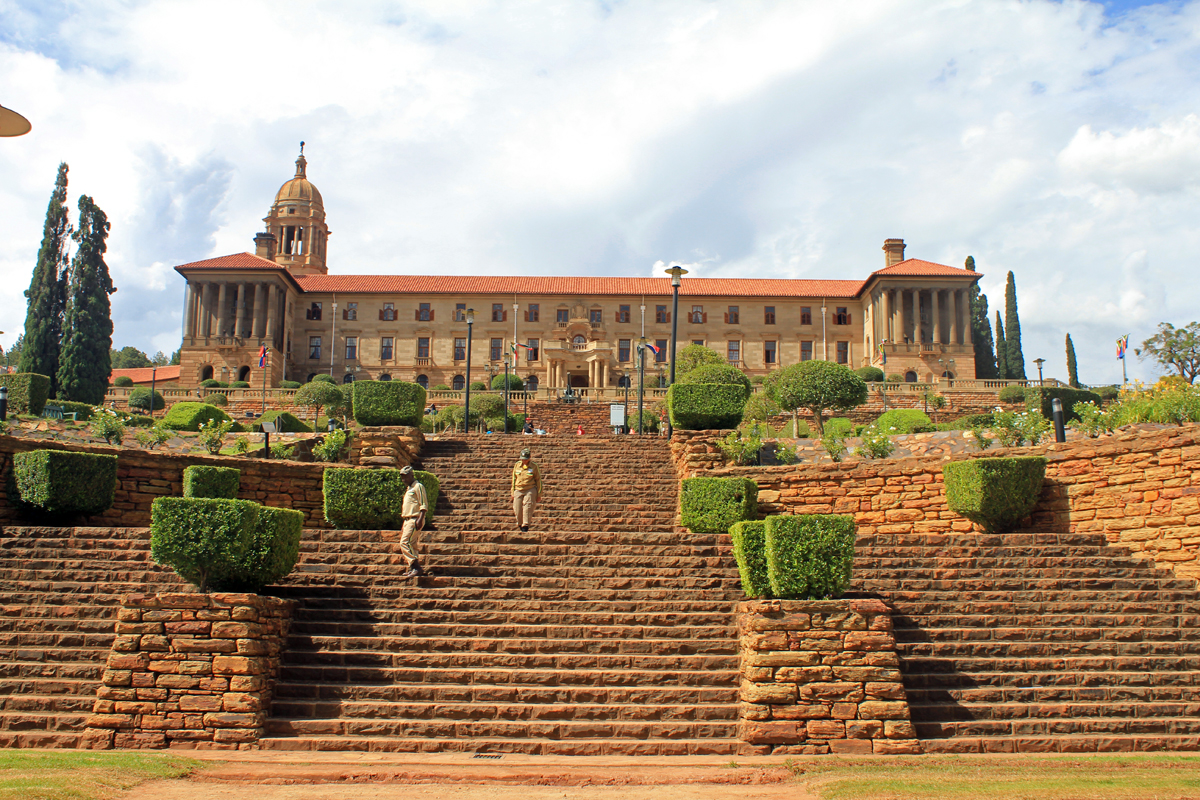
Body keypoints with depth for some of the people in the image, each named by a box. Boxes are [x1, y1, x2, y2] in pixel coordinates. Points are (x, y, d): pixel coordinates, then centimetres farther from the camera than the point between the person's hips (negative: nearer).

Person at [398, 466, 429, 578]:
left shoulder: (418, 486, -6)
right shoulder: (409, 489, 23)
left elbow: (424, 505, -14)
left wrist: (420, 519, -24)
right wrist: (404, 524, 23)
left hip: (415, 520, -10)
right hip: (408, 520, 10)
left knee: (405, 543, -18)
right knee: (411, 545, 8)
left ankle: (417, 568, -20)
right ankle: (413, 569, 11)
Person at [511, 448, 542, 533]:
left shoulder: (534, 467, 0)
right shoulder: (517, 465, 7)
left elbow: (538, 480, 5)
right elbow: (514, 479, 15)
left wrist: (539, 494, 4)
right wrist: (513, 493, 13)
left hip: (530, 490, -3)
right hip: (518, 490, 3)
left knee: (527, 507, -14)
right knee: (517, 509, 1)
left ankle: (526, 525, -10)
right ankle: (520, 524, 21)